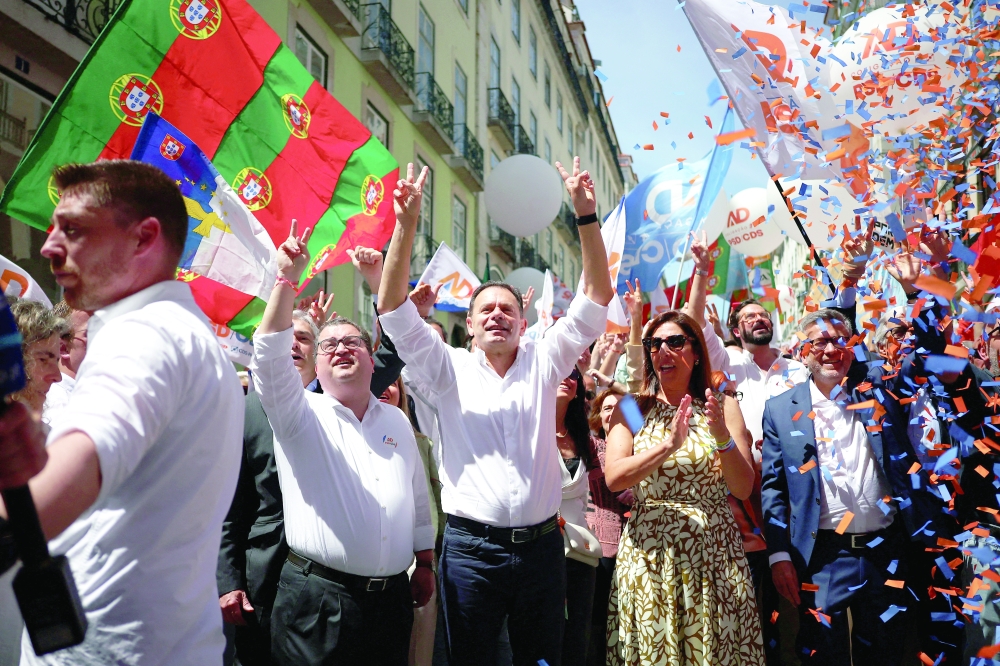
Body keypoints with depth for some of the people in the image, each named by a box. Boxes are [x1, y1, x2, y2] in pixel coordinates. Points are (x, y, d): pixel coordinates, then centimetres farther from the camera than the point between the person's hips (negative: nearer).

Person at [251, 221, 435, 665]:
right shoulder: (300, 415, 1)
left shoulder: (396, 420, 13)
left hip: (391, 597, 4)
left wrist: (426, 564, 15)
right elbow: (270, 356, -16)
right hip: (317, 599, -4)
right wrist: (286, 279, -24)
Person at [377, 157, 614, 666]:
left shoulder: (543, 364, 6)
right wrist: (406, 225, -17)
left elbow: (597, 298, 0)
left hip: (541, 544, 2)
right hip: (470, 548, -1)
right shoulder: (449, 370, 3)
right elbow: (393, 308, -6)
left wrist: (586, 215, -10)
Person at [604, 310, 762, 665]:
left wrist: (722, 437, -19)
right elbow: (613, 478, -10)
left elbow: (743, 489, -2)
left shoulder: (722, 406, 3)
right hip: (649, 553, 0)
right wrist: (668, 445, -23)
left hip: (713, 552, 0)